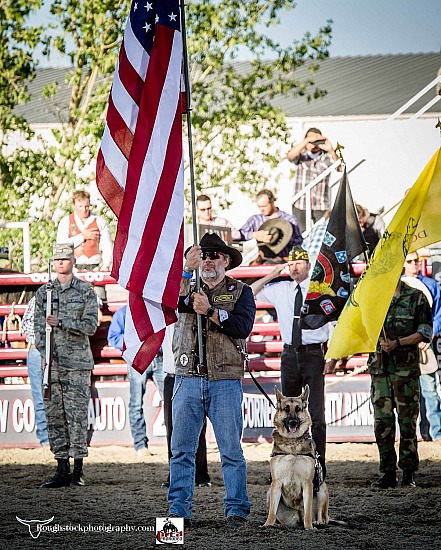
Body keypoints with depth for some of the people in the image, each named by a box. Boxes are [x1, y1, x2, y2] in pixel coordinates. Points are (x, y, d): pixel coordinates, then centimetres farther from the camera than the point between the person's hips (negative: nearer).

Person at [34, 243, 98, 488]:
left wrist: (61, 322, -15)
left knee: (77, 416, -6)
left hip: (77, 362, -3)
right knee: (54, 417, 2)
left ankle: (78, 470, -1)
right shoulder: (43, 292, 12)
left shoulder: (86, 291, 3)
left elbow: (90, 325, -4)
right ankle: (62, 470, 8)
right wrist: (44, 353, -5)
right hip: (51, 364, 3)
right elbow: (38, 327, 9)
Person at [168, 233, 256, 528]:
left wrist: (210, 310, -15)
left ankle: (236, 510, 3)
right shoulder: (187, 289, 15)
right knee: (182, 450, 1)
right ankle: (179, 509, 5)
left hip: (225, 381, -2)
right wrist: (187, 271, -17)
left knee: (231, 450, -2)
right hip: (188, 379, 2)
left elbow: (243, 326, -8)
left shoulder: (240, 291, 9)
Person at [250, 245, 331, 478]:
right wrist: (272, 275, 2)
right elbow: (250, 293, 13)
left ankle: (318, 466, -5)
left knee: (316, 413, -7)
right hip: (290, 354, 4)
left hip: (314, 354, -4)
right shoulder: (279, 289, 9)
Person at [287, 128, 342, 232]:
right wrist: (308, 140, -22)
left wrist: (331, 151, -23)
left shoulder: (327, 156, 3)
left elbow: (340, 168, -10)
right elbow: (290, 156, -16)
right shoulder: (301, 154, 5)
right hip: (301, 205, 0)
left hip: (322, 206, 0)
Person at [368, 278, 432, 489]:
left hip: (406, 368, -3)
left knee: (407, 420, -2)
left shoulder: (416, 298, 3)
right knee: (382, 422, 0)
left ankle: (409, 473, 4)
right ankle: (388, 473, 5)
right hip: (379, 368, 3)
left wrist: (397, 343, -11)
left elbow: (425, 332, -1)